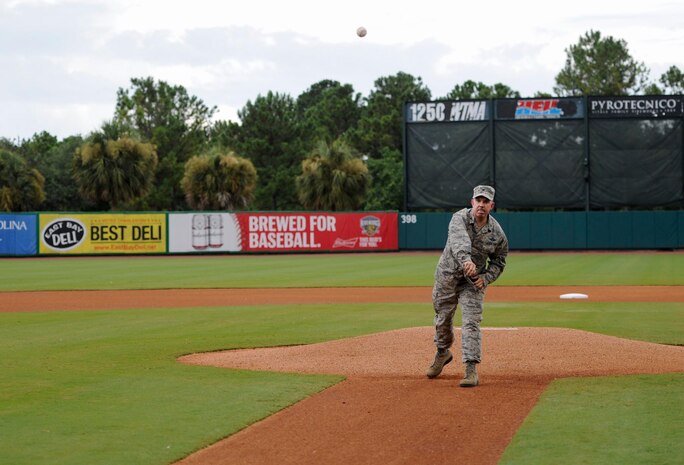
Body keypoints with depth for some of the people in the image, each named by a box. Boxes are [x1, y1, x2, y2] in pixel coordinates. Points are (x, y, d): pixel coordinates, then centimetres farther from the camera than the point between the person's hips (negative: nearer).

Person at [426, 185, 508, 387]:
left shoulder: (497, 233, -10)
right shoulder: (460, 218, -19)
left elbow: (498, 262, 4)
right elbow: (459, 240, -41)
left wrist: (486, 278, -15)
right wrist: (466, 259, -61)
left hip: (474, 281, 0)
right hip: (447, 275, 0)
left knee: (471, 322, -13)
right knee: (442, 318, 17)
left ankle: (471, 370, -13)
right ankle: (442, 353, 44)